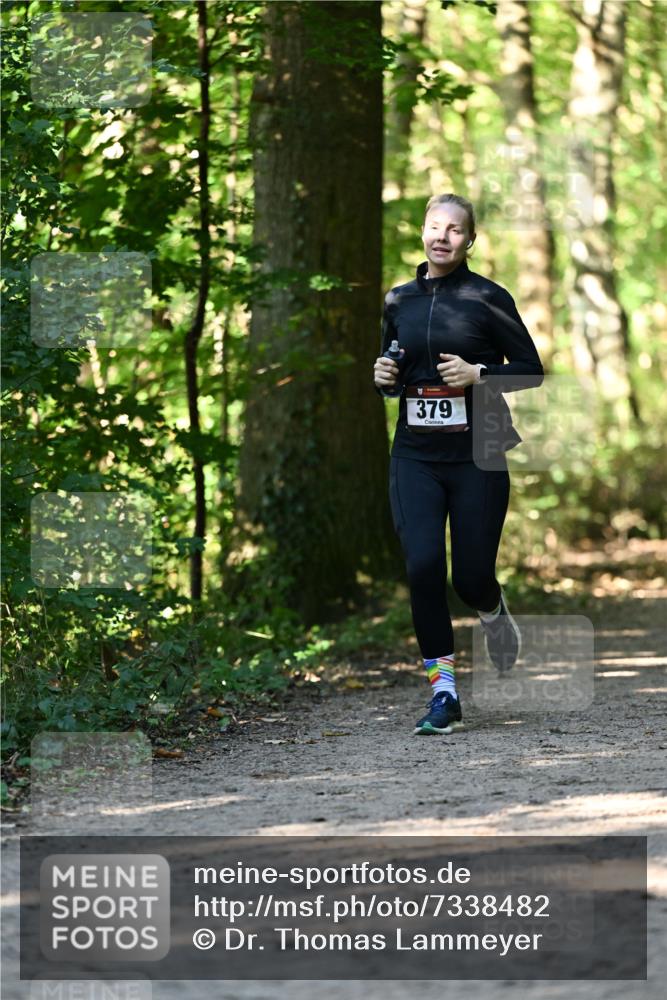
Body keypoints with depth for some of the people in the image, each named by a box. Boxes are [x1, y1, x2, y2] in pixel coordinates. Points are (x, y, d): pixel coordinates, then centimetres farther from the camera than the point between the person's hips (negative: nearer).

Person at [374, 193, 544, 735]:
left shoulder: (487, 298, -3)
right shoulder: (399, 300, 9)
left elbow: (531, 370, -1)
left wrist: (478, 375, -16)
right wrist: (383, 378, 0)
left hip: (477, 455, -3)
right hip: (415, 456, 3)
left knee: (471, 575, -3)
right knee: (423, 565, -13)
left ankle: (494, 612, 37)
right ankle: (444, 694, -4)